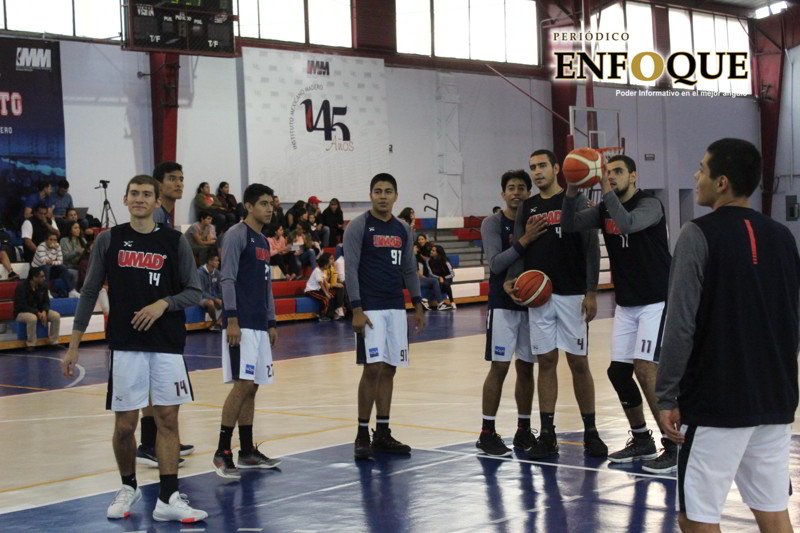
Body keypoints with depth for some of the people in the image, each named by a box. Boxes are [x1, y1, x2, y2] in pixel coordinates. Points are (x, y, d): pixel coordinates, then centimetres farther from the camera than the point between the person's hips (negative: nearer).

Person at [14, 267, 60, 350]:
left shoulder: (43, 286, -1)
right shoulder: (21, 288, -20)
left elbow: (46, 302, 3)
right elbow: (22, 306, -24)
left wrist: (44, 312, -20)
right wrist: (38, 313, -30)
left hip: (39, 311, 6)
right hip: (21, 313, -6)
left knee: (56, 316, -16)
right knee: (32, 318, -40)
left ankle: (53, 341, -3)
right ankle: (30, 344, -25)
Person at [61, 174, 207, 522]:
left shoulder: (175, 241, 4)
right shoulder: (109, 240, 4)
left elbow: (194, 292, 6)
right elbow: (90, 292, 7)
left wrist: (163, 304, -14)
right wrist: (74, 344, 4)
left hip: (168, 343, 0)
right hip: (125, 344, 0)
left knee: (168, 419, -1)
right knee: (124, 424, 2)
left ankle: (168, 499, 3)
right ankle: (128, 488, 25)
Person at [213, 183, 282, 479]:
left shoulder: (263, 241, 19)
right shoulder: (237, 235, -7)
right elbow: (227, 279, -14)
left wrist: (271, 323, 20)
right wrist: (231, 319, -20)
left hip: (259, 325, 9)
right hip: (241, 324, -9)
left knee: (251, 387, 10)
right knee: (242, 384, -12)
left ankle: (247, 451, 15)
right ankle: (222, 453, -8)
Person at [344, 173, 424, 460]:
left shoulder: (403, 229, 12)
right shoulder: (358, 226, -6)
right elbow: (351, 269, -10)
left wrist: (418, 304, 13)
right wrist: (356, 309, -16)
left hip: (396, 307, 6)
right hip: (369, 308, -6)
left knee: (389, 370, 7)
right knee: (373, 368, -10)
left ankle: (382, 434, 14)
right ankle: (362, 435, -1)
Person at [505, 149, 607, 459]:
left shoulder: (575, 201, 0)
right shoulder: (526, 208, 12)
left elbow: (591, 248, -4)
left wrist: (591, 291, -11)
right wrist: (512, 279, -10)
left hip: (572, 294, -3)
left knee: (578, 362, 1)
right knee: (546, 362, 5)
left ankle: (590, 432, 11)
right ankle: (547, 434, 9)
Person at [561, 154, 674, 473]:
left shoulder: (650, 205, -12)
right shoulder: (604, 210, 8)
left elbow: (628, 224, -32)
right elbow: (569, 225, -2)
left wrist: (607, 191, -29)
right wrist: (572, 192, -17)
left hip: (656, 302, -7)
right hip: (626, 305, 7)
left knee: (645, 369, -17)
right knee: (618, 372, 6)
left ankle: (673, 446, -9)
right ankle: (642, 441, 23)